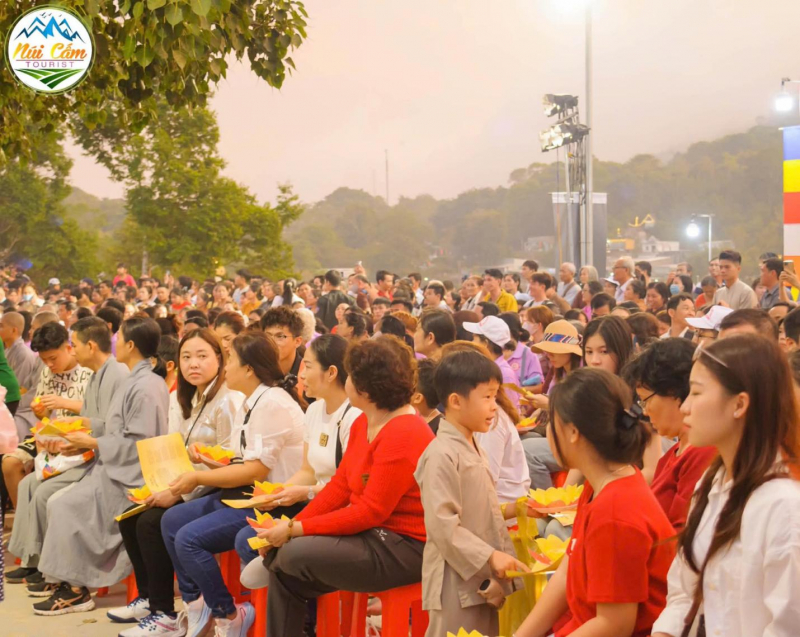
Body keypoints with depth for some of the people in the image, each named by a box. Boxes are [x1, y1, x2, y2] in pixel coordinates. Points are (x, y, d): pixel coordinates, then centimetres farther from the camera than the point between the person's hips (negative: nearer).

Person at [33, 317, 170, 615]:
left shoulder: (146, 387, -18)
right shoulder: (134, 381, 13)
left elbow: (137, 444, -22)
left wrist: (91, 443, -13)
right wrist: (88, 428, 3)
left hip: (128, 478, -9)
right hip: (113, 468, 9)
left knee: (67, 506, -15)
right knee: (58, 504, 2)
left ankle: (76, 590, -5)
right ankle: (70, 581, 5)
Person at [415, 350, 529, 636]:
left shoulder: (472, 449, 13)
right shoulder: (442, 454, -17)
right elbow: (442, 524, -22)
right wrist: (489, 556, -21)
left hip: (486, 579, 9)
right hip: (457, 582, -9)